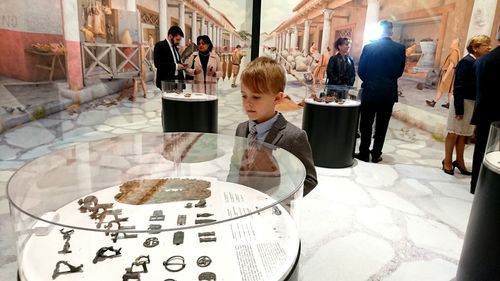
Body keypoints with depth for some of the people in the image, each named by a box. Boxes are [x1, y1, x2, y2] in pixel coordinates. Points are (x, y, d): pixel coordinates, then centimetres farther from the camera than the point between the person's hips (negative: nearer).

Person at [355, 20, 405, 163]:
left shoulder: (369, 47, -7)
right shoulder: (400, 48, -2)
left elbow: (361, 70, -4)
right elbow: (400, 71, 3)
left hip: (370, 91, -1)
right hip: (389, 92, 2)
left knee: (366, 124, 8)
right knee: (381, 125, 9)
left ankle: (364, 153, 11)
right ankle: (376, 154, 14)